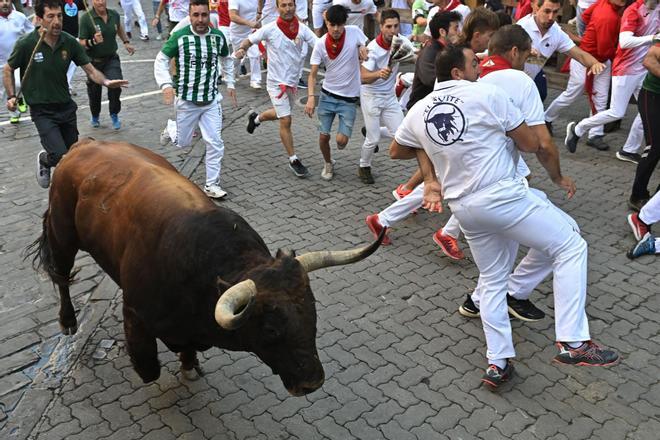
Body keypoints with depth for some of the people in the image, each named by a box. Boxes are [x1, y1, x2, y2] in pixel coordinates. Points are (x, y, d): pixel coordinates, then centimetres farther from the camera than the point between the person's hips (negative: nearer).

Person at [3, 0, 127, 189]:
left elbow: (90, 70, -2)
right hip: (42, 111, -4)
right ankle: (44, 159, 20)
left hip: (66, 107, 4)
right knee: (61, 156, -16)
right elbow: (8, 70, 3)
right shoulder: (26, 44, -13)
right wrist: (11, 96, -6)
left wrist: (106, 81, -21)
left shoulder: (69, 42, -5)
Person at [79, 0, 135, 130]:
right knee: (94, 91, 12)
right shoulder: (86, 18, -16)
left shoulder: (114, 14, -3)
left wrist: (126, 42, 22)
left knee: (115, 85, -21)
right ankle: (95, 117, 40)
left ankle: (114, 115, 3)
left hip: (112, 58, 2)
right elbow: (82, 43, -15)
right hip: (94, 61, -1)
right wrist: (93, 41, -33)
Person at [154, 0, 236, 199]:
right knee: (181, 143, 6)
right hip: (186, 100, -2)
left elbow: (227, 59, 18)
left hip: (211, 101, 3)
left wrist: (230, 84, 15)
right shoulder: (180, 36, -10)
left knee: (215, 143, -1)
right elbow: (161, 60, -4)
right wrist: (166, 84, -17)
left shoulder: (218, 36, 0)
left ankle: (211, 184, 11)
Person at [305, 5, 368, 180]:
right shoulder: (321, 44, -8)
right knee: (323, 136, 2)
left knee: (341, 140, -8)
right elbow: (313, 74, -5)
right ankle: (328, 164, 32)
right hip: (327, 95, 2)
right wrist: (311, 97, -19)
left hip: (349, 98, -1)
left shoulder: (355, 32, -11)